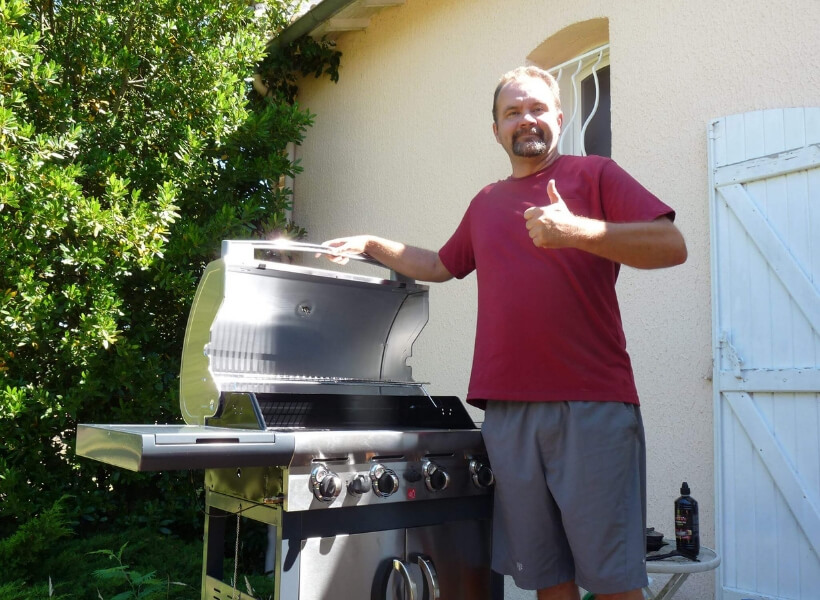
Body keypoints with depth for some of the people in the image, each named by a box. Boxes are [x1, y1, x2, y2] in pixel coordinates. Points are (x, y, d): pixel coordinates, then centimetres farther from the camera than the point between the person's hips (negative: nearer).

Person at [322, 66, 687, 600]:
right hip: (508, 410, 4)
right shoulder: (486, 203, 20)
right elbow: (440, 266, 35)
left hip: (593, 406, -4)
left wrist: (578, 230, -19)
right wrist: (373, 246, 32)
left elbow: (671, 246, -7)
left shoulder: (594, 175, 5)